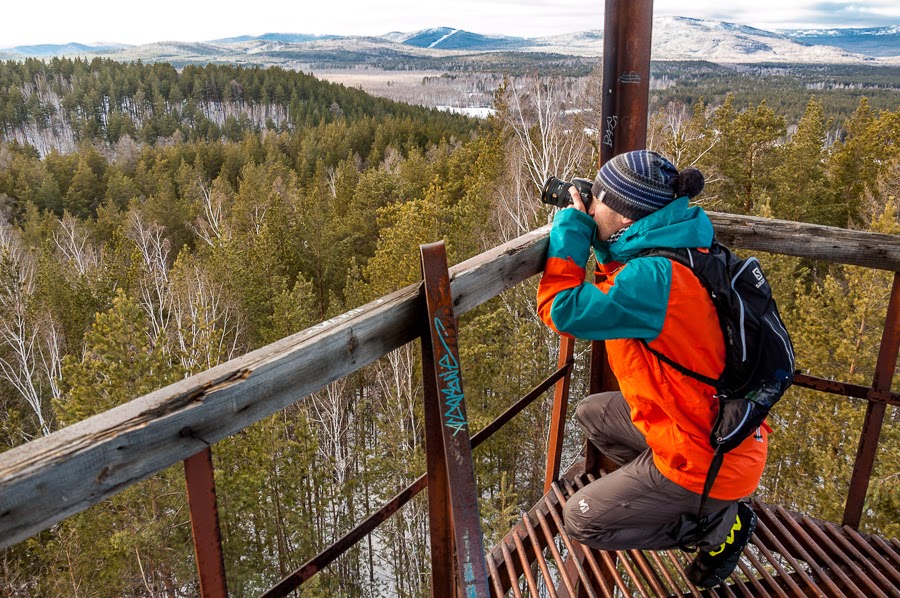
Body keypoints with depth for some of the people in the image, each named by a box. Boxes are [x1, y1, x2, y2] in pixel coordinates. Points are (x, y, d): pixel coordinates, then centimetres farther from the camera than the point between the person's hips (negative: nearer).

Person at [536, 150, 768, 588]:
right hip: (715, 420, 9)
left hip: (710, 456, -9)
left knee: (581, 520, 5)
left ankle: (718, 524, 11)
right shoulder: (679, 249, -2)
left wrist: (571, 223, -18)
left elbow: (561, 310, -27)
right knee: (591, 414, 24)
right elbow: (620, 289, 16)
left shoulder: (655, 276, -31)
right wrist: (598, 238, 4)